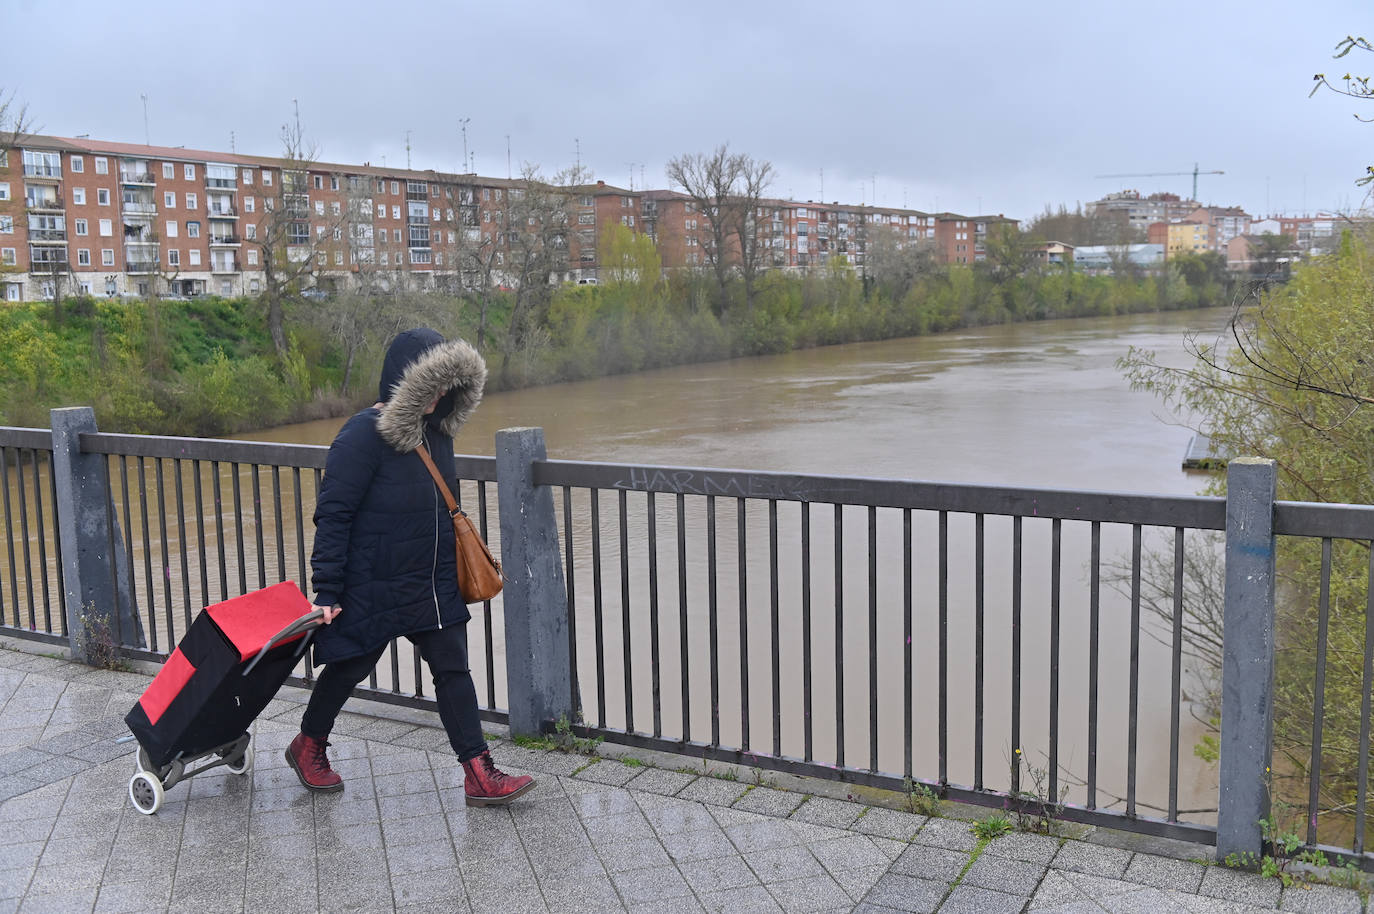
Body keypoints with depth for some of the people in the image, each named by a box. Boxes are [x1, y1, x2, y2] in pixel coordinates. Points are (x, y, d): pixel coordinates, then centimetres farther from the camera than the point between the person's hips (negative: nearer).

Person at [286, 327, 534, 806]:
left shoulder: (435, 430, 4)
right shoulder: (363, 435, -19)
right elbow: (332, 514, -18)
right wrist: (327, 591, -20)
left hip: (434, 585, 6)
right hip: (374, 587, -6)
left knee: (453, 669, 2)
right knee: (349, 667, 12)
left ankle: (480, 775, 5)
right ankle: (308, 747, 39)